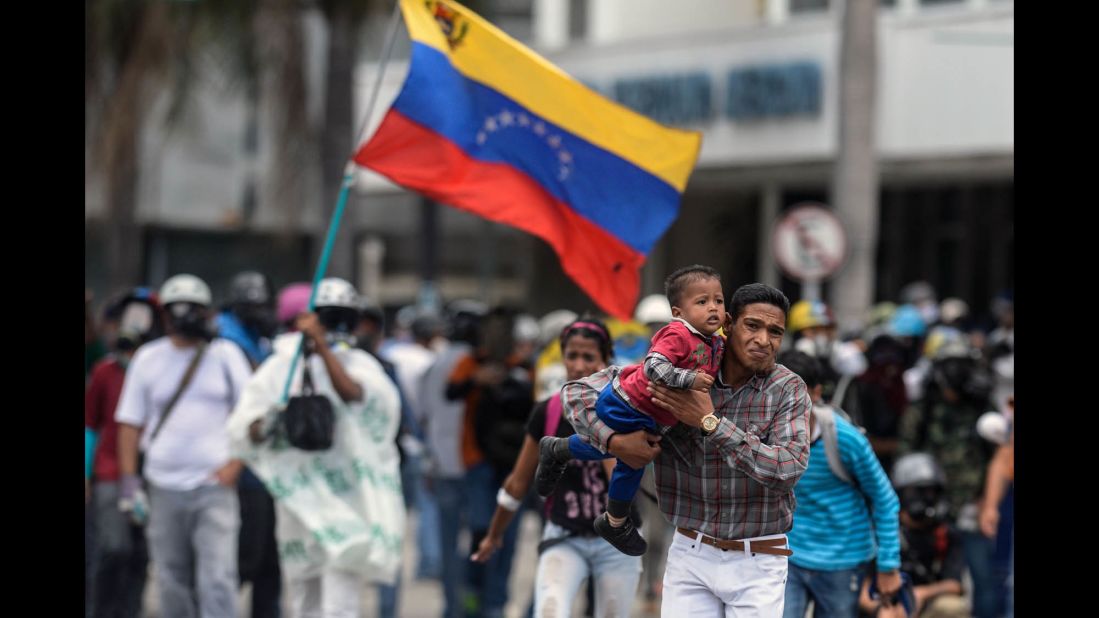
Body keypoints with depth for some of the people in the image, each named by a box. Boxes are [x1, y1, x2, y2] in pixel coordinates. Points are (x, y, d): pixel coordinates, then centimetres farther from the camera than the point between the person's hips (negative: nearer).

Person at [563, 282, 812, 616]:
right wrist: (614, 441, -18)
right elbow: (577, 392, 0)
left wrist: (710, 422, -22)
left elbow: (788, 470, -21)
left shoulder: (789, 389, -5)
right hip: (690, 553, 1)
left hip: (757, 563, -1)